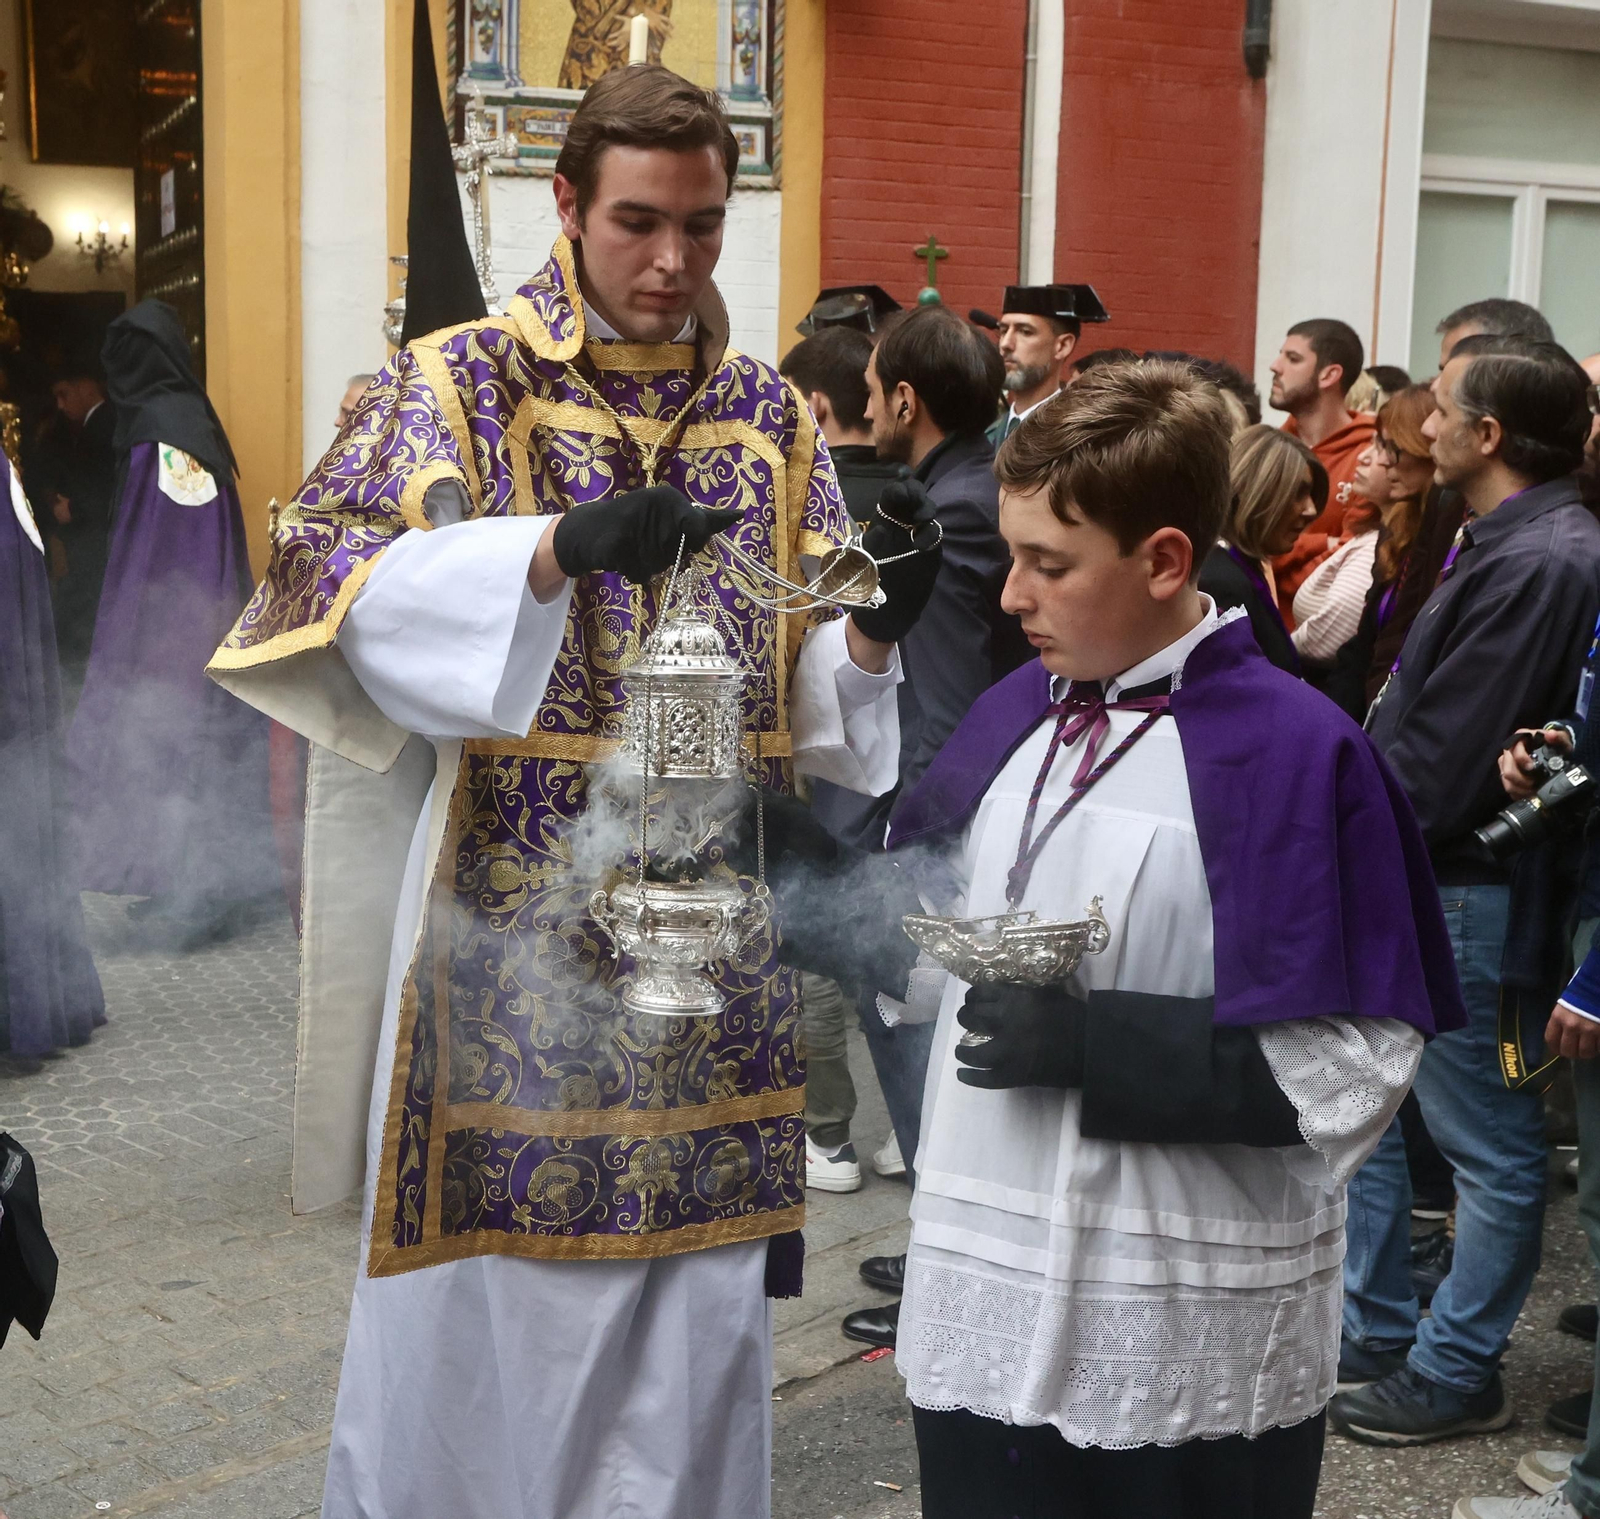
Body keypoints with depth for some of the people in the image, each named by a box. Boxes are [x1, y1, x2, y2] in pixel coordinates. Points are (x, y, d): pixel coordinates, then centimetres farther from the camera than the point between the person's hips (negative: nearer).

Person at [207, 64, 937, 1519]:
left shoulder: (774, 416, 9)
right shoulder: (456, 385, -1)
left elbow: (811, 692, 9)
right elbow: (334, 578, -16)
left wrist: (873, 629, -14)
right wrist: (557, 546, -29)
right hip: (506, 939, -3)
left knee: (696, 1305, 12)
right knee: (482, 1309, 7)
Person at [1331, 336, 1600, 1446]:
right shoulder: (1502, 543, 11)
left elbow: (1441, 755, -23)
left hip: (1469, 896, -10)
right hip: (1409, 881, 10)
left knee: (1491, 1147, 7)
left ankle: (1457, 1373, 20)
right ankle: (1375, 1330, 31)